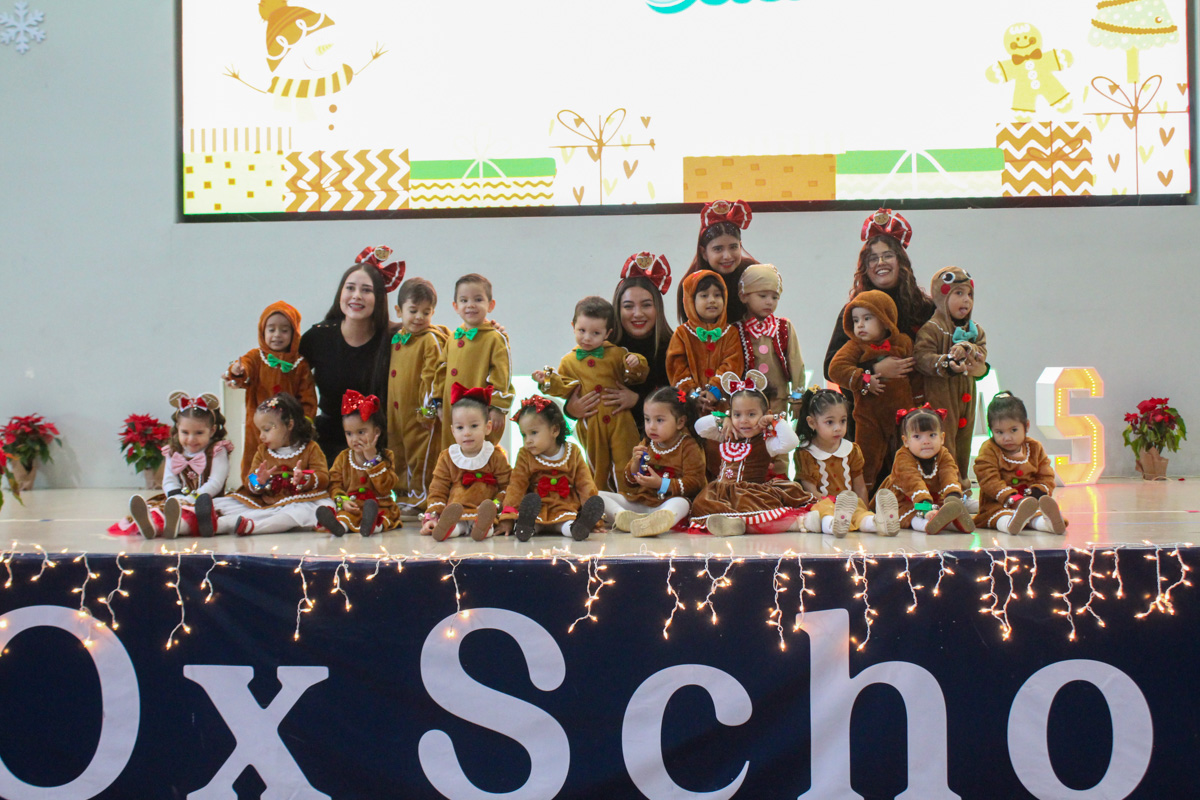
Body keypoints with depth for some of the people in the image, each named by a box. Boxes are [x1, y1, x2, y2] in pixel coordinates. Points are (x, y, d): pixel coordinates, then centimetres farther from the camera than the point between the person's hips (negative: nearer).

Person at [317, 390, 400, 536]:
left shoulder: (385, 457, 4)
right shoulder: (343, 458, 13)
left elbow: (386, 487, -8)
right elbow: (335, 483, 6)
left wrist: (372, 459, -11)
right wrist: (342, 501, -15)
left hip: (380, 507, -1)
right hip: (351, 507, 1)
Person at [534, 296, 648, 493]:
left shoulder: (616, 354, 4)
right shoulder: (569, 361, 8)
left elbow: (632, 379, 7)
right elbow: (566, 389, 3)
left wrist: (635, 365, -13)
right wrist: (548, 381, -11)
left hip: (619, 419, -1)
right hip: (590, 423, 1)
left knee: (624, 463, 0)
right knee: (598, 465, 11)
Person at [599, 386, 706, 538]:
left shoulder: (688, 447, 1)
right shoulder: (645, 445, 16)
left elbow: (695, 482, -9)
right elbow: (629, 480, 19)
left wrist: (662, 484, -17)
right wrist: (635, 464, -4)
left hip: (667, 502, -5)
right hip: (636, 501, 5)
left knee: (681, 503, -39)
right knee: (599, 496, -12)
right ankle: (622, 516, -43)